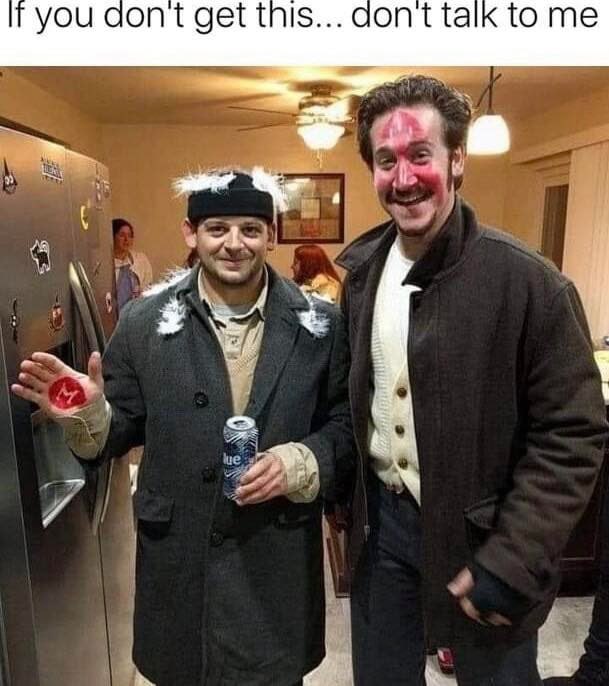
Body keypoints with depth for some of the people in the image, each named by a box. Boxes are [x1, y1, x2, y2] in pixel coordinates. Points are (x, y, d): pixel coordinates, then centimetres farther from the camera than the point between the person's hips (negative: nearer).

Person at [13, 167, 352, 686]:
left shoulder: (320, 324, -6)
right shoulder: (144, 322, -5)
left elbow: (346, 421, -2)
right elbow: (125, 427, 1)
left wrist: (300, 462, -18)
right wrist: (89, 415, -19)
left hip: (280, 553, 0)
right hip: (179, 554, 1)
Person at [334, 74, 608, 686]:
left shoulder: (526, 281, -18)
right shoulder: (361, 271, -1)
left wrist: (509, 564, -17)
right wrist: (347, 498, 5)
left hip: (480, 539, -4)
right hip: (382, 521, 5)